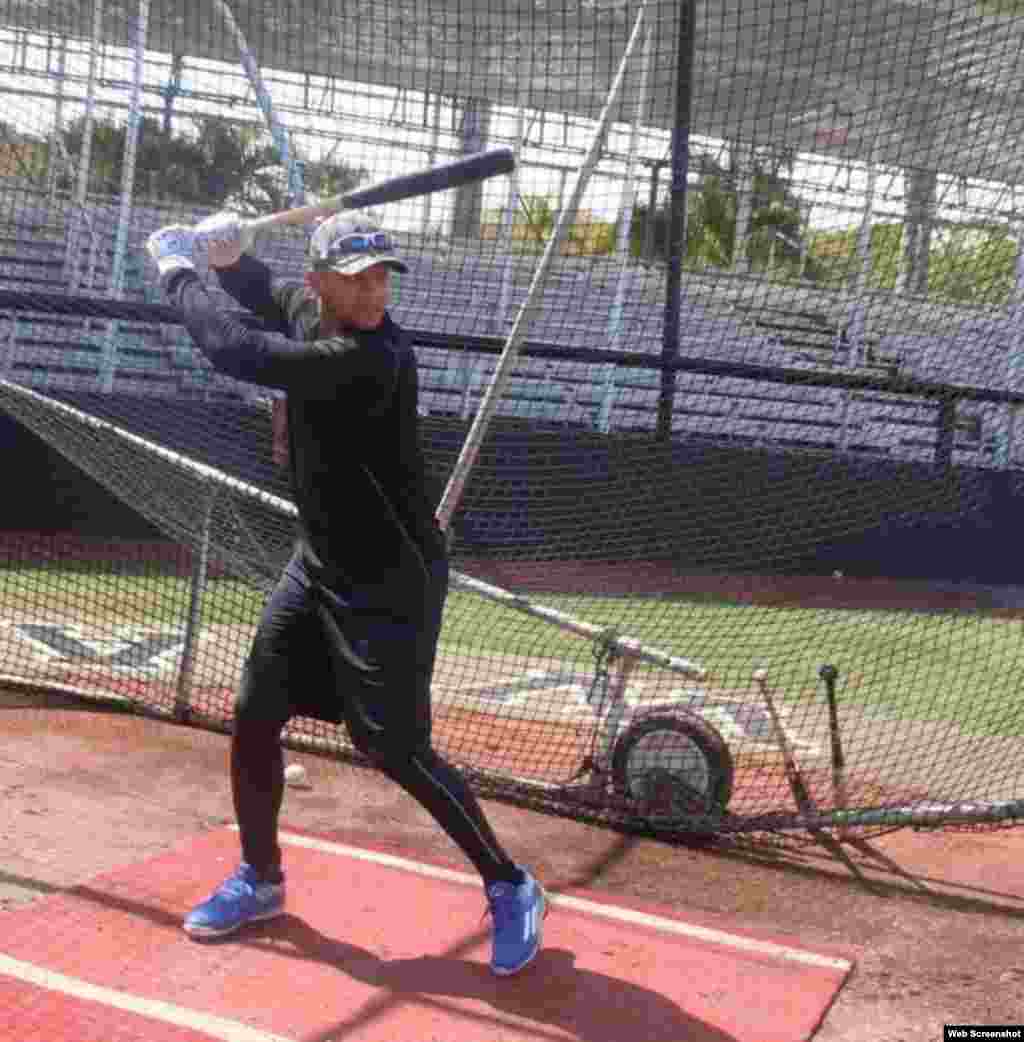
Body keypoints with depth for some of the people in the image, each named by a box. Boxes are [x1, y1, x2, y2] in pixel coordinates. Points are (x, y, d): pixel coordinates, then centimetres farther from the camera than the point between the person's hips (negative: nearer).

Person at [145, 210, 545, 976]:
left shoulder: (371, 359, -27)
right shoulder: (310, 309, -1)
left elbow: (235, 351, -28)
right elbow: (265, 297, 24)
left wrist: (175, 268, -12)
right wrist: (227, 254, 1)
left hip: (390, 581, -8)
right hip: (320, 562, 8)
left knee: (397, 750, -7)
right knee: (254, 715, 11)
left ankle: (510, 888, 12)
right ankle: (260, 878, 32)